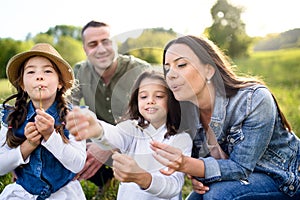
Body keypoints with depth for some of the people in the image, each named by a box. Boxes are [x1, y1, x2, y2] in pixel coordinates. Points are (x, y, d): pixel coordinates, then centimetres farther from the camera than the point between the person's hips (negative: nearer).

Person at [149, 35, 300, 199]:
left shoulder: (255, 100, -28)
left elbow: (241, 167, -28)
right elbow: (199, 157, 3)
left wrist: (185, 164, -43)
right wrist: (195, 176, -22)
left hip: (283, 180, -5)